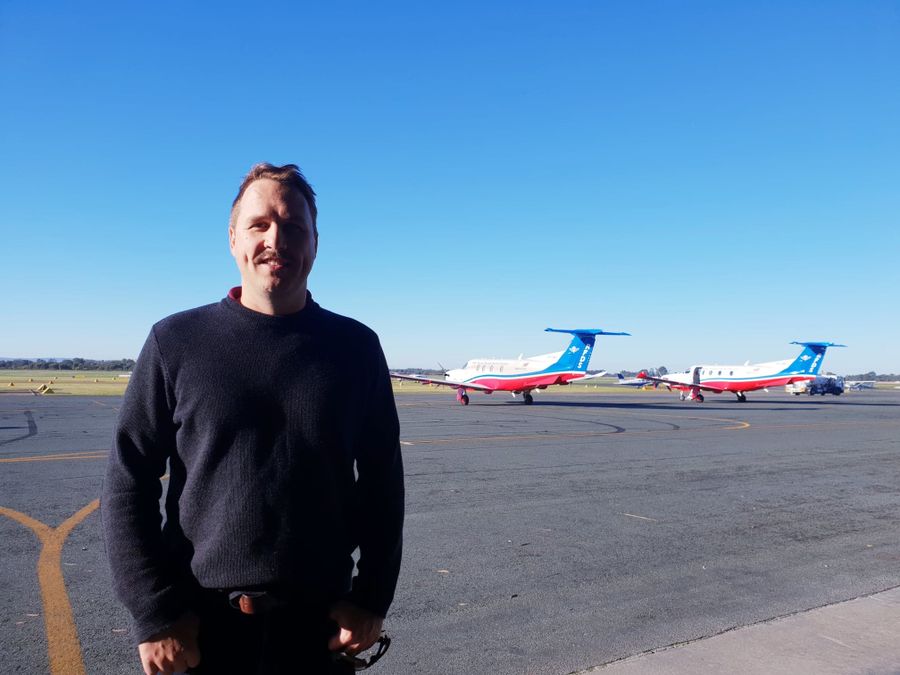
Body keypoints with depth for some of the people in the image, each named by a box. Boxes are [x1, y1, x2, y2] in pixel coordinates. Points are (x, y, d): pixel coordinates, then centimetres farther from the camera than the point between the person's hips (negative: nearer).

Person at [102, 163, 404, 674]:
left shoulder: (355, 347, -2)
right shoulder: (177, 342, -4)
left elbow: (382, 482, 1)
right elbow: (129, 483, -3)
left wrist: (372, 597, -3)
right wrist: (154, 612, -8)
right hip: (202, 623, 0)